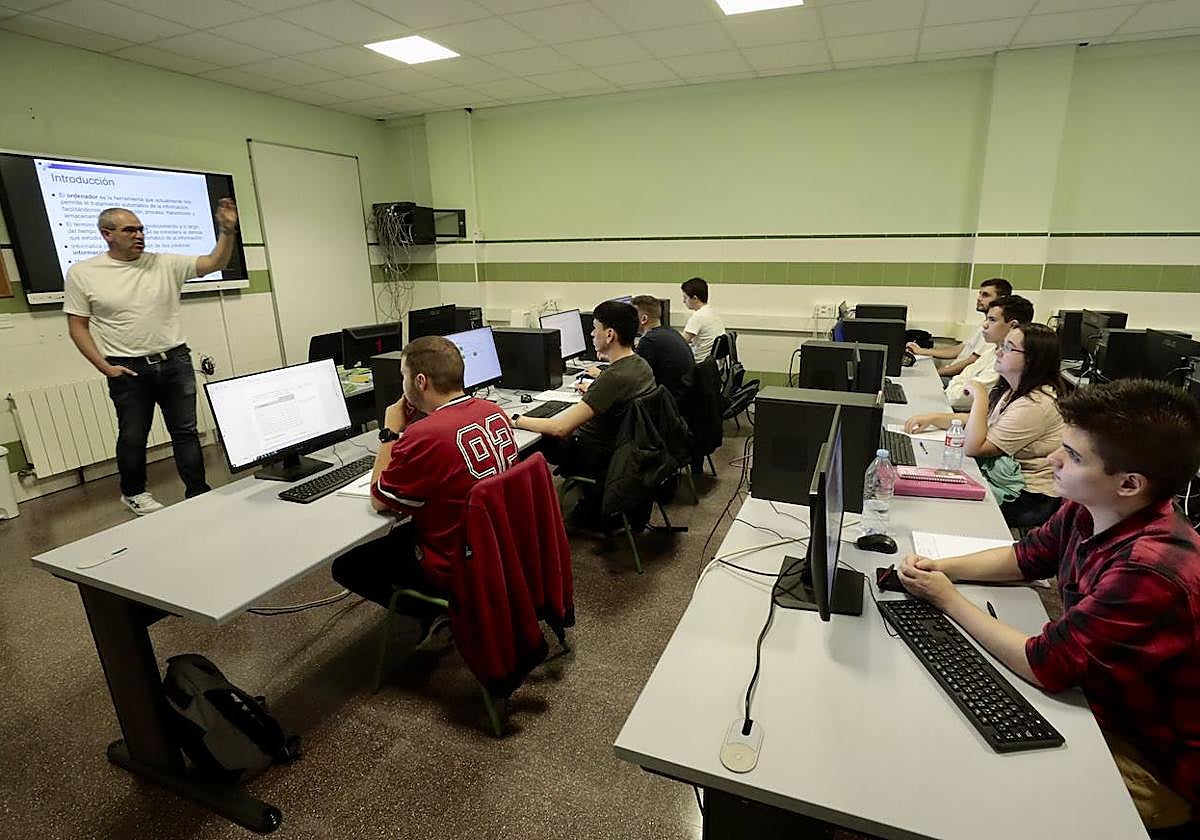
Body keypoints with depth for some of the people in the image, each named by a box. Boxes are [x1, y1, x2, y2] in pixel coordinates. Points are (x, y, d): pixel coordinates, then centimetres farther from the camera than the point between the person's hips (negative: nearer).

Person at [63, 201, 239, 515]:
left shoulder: (166, 264, 2)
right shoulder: (82, 273, -1)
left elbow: (215, 263, -4)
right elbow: (78, 326, 1)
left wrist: (227, 231, -21)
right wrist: (105, 368, -8)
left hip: (175, 362, 1)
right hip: (128, 370, -1)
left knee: (186, 431, 7)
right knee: (133, 437, 11)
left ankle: (198, 493, 16)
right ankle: (133, 492, 32)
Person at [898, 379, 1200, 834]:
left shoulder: (1151, 572, -35)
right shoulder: (1087, 509, -12)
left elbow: (1042, 665, -27)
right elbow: (1025, 557, 8)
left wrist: (948, 598, -16)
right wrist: (941, 566, -7)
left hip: (1154, 764, -6)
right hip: (1100, 702, 7)